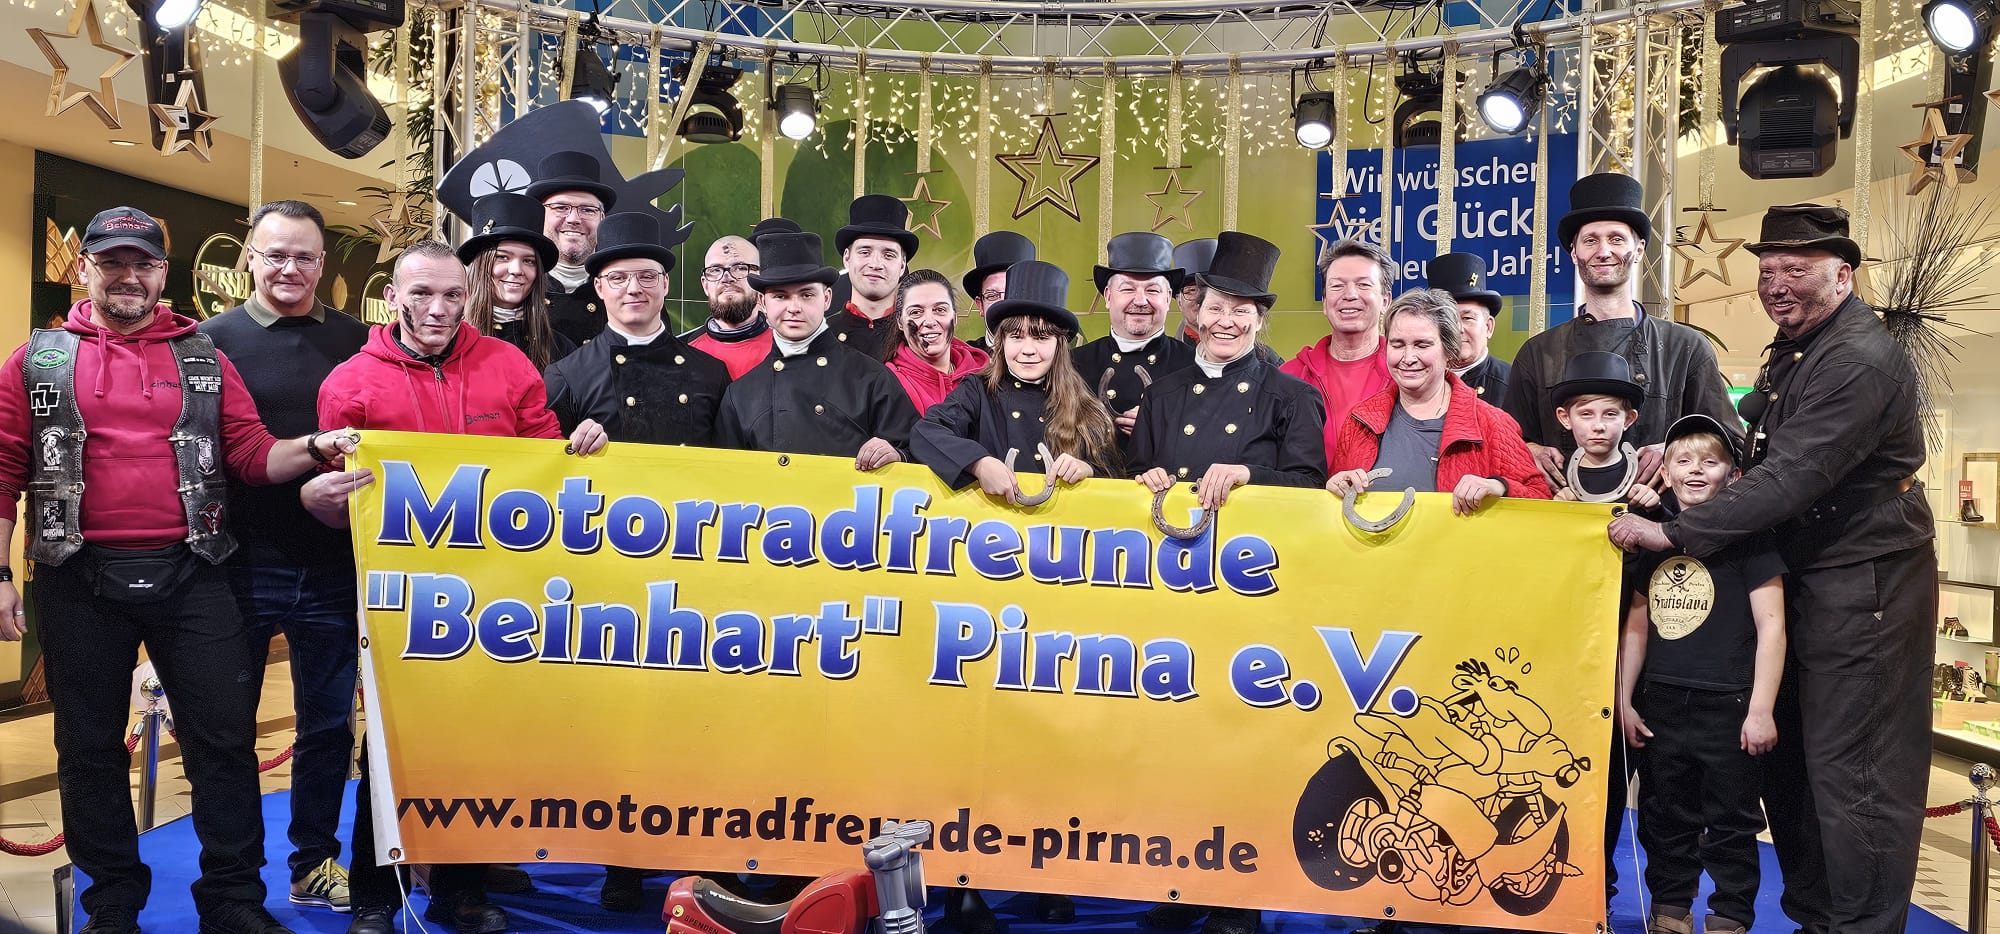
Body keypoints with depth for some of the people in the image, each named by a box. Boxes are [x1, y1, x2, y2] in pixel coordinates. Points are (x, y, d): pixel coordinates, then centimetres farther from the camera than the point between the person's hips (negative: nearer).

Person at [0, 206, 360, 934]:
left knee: (225, 737, 1)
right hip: (80, 580, 0)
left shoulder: (204, 361, 9)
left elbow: (252, 455, 4)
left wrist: (311, 450, -15)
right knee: (90, 745, 10)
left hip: (190, 575, 0)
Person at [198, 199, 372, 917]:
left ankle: (315, 864, 26)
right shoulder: (214, 339, 0)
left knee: (329, 721, 11)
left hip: (332, 566, 2)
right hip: (240, 562, -1)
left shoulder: (355, 341, 5)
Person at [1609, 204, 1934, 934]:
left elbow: (1792, 477, -27)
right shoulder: (1795, 346, 12)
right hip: (1804, 576, 10)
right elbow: (1756, 444, 17)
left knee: (1847, 769, -3)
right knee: (1789, 756, 14)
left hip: (1864, 585, -9)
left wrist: (1673, 532, -25)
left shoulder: (1861, 361, -20)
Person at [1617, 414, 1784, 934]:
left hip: (1727, 707, -5)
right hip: (1661, 705, 5)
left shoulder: (1748, 537, -5)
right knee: (1665, 820, 14)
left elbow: (1771, 624, -8)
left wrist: (1761, 710, -13)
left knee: (1731, 824, 6)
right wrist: (1624, 701, 11)